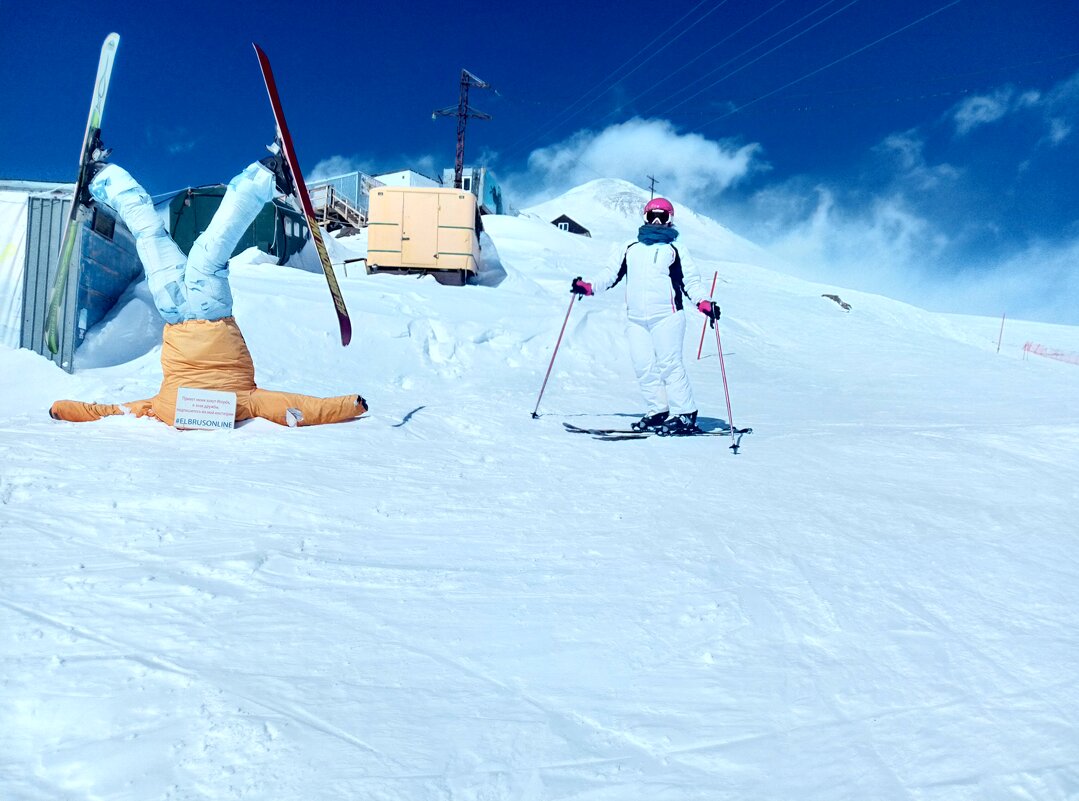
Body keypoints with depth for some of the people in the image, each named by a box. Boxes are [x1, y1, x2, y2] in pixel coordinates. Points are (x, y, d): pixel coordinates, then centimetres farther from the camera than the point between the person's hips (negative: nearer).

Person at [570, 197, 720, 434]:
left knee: (669, 364, -12)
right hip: (635, 319, 4)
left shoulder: (676, 250, 13)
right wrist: (589, 286, 6)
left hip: (666, 315, -3)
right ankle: (658, 411, 6)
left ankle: (684, 414, -7)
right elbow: (611, 274, 22)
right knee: (643, 367, -3)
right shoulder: (630, 249, 21)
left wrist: (703, 302, -10)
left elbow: (691, 281, 8)